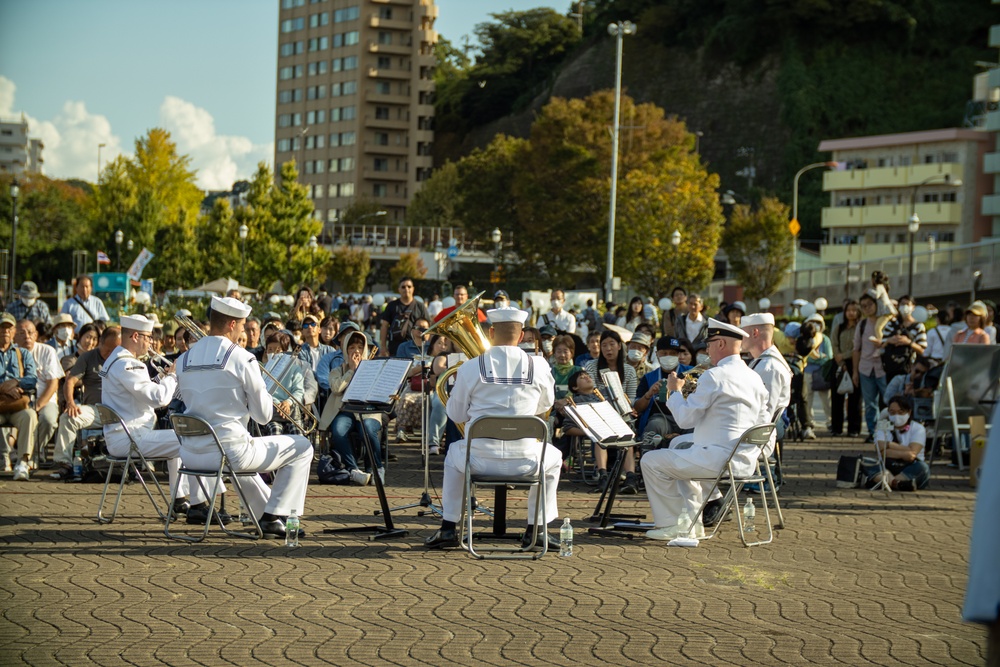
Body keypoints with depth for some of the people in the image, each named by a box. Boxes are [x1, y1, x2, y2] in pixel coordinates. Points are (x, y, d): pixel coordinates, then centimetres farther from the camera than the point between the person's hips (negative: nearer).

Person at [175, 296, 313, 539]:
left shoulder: (184, 361, 6)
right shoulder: (242, 359, -10)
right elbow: (264, 416, -5)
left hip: (191, 455, 7)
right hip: (229, 453, -7)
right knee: (302, 448, 11)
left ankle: (267, 516, 39)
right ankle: (275, 517, 7)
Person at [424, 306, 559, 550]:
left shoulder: (470, 368, -5)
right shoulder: (538, 366, -3)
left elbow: (456, 415, 6)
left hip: (480, 459, 0)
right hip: (525, 460, 0)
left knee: (454, 454, 36)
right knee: (553, 458, 34)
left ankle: (448, 529, 32)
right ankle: (538, 530, 27)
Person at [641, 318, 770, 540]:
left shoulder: (714, 376, -16)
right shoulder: (755, 378, 10)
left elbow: (685, 419, -14)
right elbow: (763, 422, 17)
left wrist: (675, 391, 5)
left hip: (720, 459, -9)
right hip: (746, 461, 10)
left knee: (652, 461, 0)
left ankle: (671, 524, 6)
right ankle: (692, 521, 31)